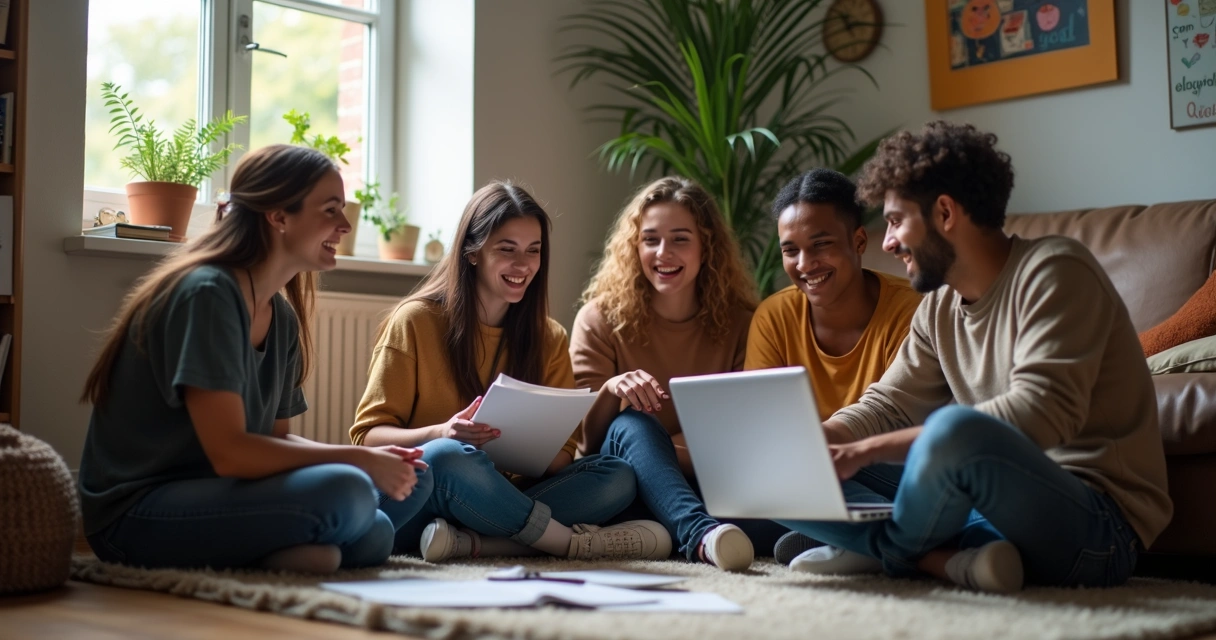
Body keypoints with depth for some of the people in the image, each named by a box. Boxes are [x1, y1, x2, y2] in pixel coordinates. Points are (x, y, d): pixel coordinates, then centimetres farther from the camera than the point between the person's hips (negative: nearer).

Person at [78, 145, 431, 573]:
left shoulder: (282, 316, 8)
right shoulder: (206, 293, -17)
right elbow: (229, 452, -24)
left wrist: (374, 458, -6)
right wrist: (359, 459, -17)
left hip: (210, 492, 9)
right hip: (136, 515, -9)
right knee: (345, 492, -30)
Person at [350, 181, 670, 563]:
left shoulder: (549, 337, 9)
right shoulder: (415, 321, -3)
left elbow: (562, 450, 5)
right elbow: (368, 434, -6)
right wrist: (441, 434, -27)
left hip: (502, 496, 4)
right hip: (415, 506, -4)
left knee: (619, 477, -18)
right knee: (446, 456, -37)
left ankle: (469, 541, -32)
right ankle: (579, 543, -22)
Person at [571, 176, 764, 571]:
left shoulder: (740, 322, 5)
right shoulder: (600, 319, 2)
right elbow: (582, 437, 0)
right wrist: (609, 391, -23)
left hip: (705, 482, 2)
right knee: (632, 424, -36)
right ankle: (700, 533, -56)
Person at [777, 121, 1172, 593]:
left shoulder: (1053, 271, -12)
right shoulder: (940, 307, 13)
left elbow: (1040, 413, -25)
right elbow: (885, 405, 11)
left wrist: (866, 450, -26)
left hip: (1097, 524, -7)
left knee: (955, 429, -38)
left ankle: (884, 553, -9)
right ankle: (955, 559, -19)